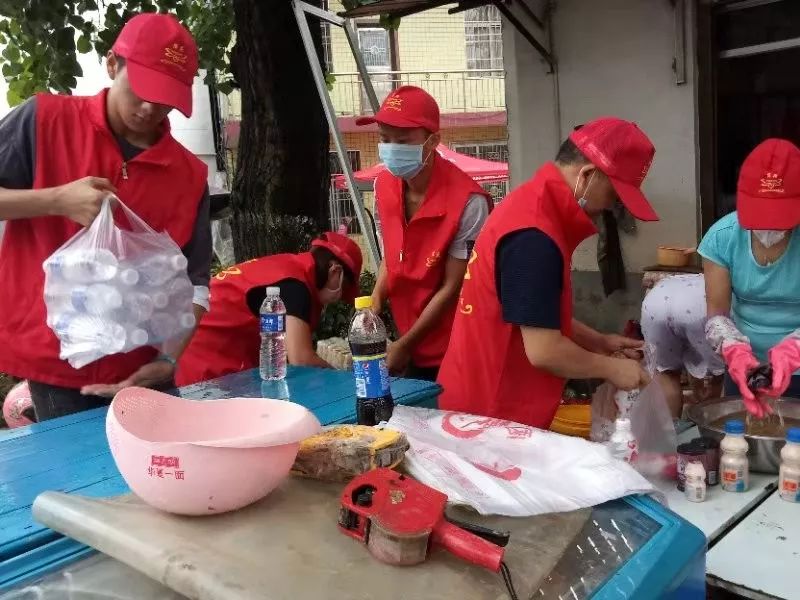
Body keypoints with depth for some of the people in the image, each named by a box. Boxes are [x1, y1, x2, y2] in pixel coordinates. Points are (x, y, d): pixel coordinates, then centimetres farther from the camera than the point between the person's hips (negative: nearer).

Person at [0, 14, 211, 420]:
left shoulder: (190, 174, 2)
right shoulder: (46, 120, -2)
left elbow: (193, 282, 0)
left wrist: (169, 360, -14)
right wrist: (57, 200, -16)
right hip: (54, 359, -2)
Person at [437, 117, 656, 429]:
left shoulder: (534, 202, 5)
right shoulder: (533, 237, -26)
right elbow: (543, 351, -25)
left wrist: (598, 341, 10)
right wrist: (610, 368, -10)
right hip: (491, 415, -9)